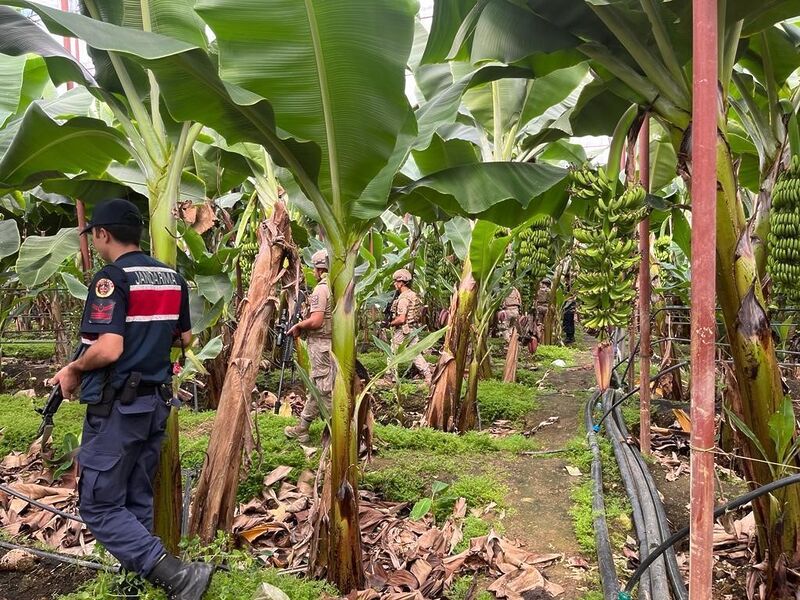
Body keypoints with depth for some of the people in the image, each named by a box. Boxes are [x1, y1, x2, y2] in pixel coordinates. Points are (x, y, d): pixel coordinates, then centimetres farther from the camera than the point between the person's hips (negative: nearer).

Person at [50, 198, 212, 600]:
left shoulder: (111, 278, -15)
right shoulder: (173, 278, 8)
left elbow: (108, 350, -24)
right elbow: (184, 339, 16)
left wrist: (73, 370, -7)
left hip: (117, 406, -8)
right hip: (156, 401, 8)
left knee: (99, 506, 1)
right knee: (138, 501, 17)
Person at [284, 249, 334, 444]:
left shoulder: (321, 289, -16)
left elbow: (316, 321, -24)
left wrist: (298, 326, -7)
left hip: (321, 344, -8)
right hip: (337, 342, 8)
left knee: (326, 390, -1)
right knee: (317, 387, 15)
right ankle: (302, 429, 23)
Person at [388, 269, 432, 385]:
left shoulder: (403, 298, -20)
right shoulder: (414, 295, 10)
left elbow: (401, 319, -25)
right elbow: (418, 314, 17)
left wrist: (390, 324, -10)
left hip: (403, 331, -8)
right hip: (413, 329, 8)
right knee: (415, 353, 9)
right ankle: (428, 374, 1)